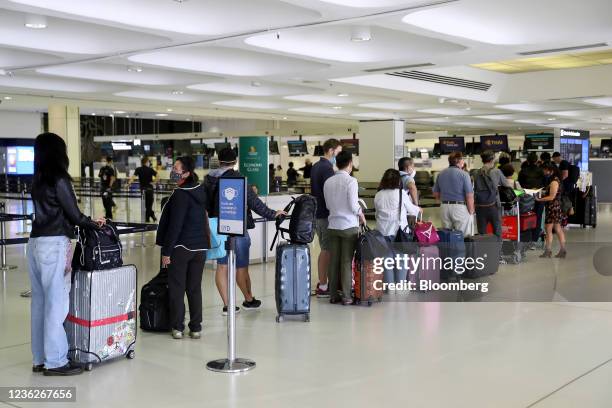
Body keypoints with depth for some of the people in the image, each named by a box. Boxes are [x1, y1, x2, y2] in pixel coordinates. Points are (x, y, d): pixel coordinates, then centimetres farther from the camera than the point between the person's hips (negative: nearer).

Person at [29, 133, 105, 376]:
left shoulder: (37, 180, 12)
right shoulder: (59, 179, -10)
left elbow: (50, 212, 12)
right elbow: (73, 214, -7)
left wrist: (88, 221, 10)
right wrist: (95, 223, 11)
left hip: (36, 243, 8)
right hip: (53, 244, -8)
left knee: (39, 302, 11)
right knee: (56, 303, -3)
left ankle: (39, 359, 17)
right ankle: (55, 362, 2)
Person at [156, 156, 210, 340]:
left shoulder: (180, 195, -16)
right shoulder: (201, 191, 7)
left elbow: (175, 226, -17)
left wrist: (166, 251, -13)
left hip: (181, 247, -7)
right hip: (200, 246, 7)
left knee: (177, 288, 4)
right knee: (195, 288, 11)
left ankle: (177, 327, 7)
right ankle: (196, 327, 13)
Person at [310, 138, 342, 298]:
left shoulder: (315, 166, 14)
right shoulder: (327, 168, -16)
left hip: (316, 213, 10)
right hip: (326, 215, -10)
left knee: (324, 248, 16)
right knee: (327, 250, -5)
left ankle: (321, 282, 22)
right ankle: (323, 287, -2)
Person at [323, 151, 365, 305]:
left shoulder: (328, 182, 4)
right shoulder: (351, 181, -11)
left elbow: (328, 205, 9)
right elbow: (353, 205, -11)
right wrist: (361, 215, 6)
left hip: (333, 225, 5)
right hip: (349, 226, -4)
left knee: (334, 261, 8)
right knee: (347, 262, 1)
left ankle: (333, 295, 13)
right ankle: (346, 296, 4)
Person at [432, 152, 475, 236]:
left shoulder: (441, 174, 7)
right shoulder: (463, 174, -10)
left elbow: (436, 194, 14)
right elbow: (469, 196, -12)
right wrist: (471, 211, -3)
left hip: (444, 207, 6)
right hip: (460, 207, -5)